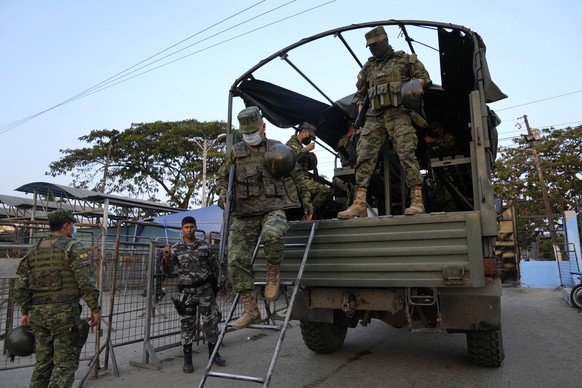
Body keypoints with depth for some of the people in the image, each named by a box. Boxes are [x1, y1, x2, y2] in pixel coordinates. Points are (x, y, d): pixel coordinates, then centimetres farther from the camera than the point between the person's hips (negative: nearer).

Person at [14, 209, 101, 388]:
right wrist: (95, 309, -8)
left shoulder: (33, 251, 14)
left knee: (43, 362, 17)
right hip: (64, 312, -7)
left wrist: (26, 312, 22)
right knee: (66, 362, -1)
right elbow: (86, 282, -15)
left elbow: (20, 287, 13)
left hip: (37, 313, 7)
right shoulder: (73, 247, -7)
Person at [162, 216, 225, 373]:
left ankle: (213, 353, 26)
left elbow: (214, 266, 10)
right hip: (187, 291, -1)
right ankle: (187, 360, 17)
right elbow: (168, 272, -7)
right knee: (187, 325, 4)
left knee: (211, 322, 7)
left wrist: (214, 284, 13)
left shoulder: (204, 245, 0)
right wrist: (166, 257, -25)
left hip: (206, 289, 1)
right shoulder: (175, 249, -2)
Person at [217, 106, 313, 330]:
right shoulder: (236, 152, 11)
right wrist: (224, 196, 0)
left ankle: (273, 275, -7)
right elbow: (222, 178, 21)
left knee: (272, 235, -36)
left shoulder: (279, 149, 9)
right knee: (237, 260, -8)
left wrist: (307, 204, 19)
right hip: (244, 213, 3)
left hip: (274, 209, -2)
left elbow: (298, 178, 17)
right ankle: (251, 310, 3)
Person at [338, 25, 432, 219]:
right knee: (364, 156, -10)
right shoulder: (368, 67, 24)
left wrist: (418, 83, -8)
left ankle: (417, 201, -15)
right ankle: (359, 204, -13)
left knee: (406, 154, -16)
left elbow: (424, 75, 14)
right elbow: (360, 91, 31)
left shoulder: (404, 59, 15)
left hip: (398, 113, -3)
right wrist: (360, 106, 14)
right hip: (374, 116, 4)